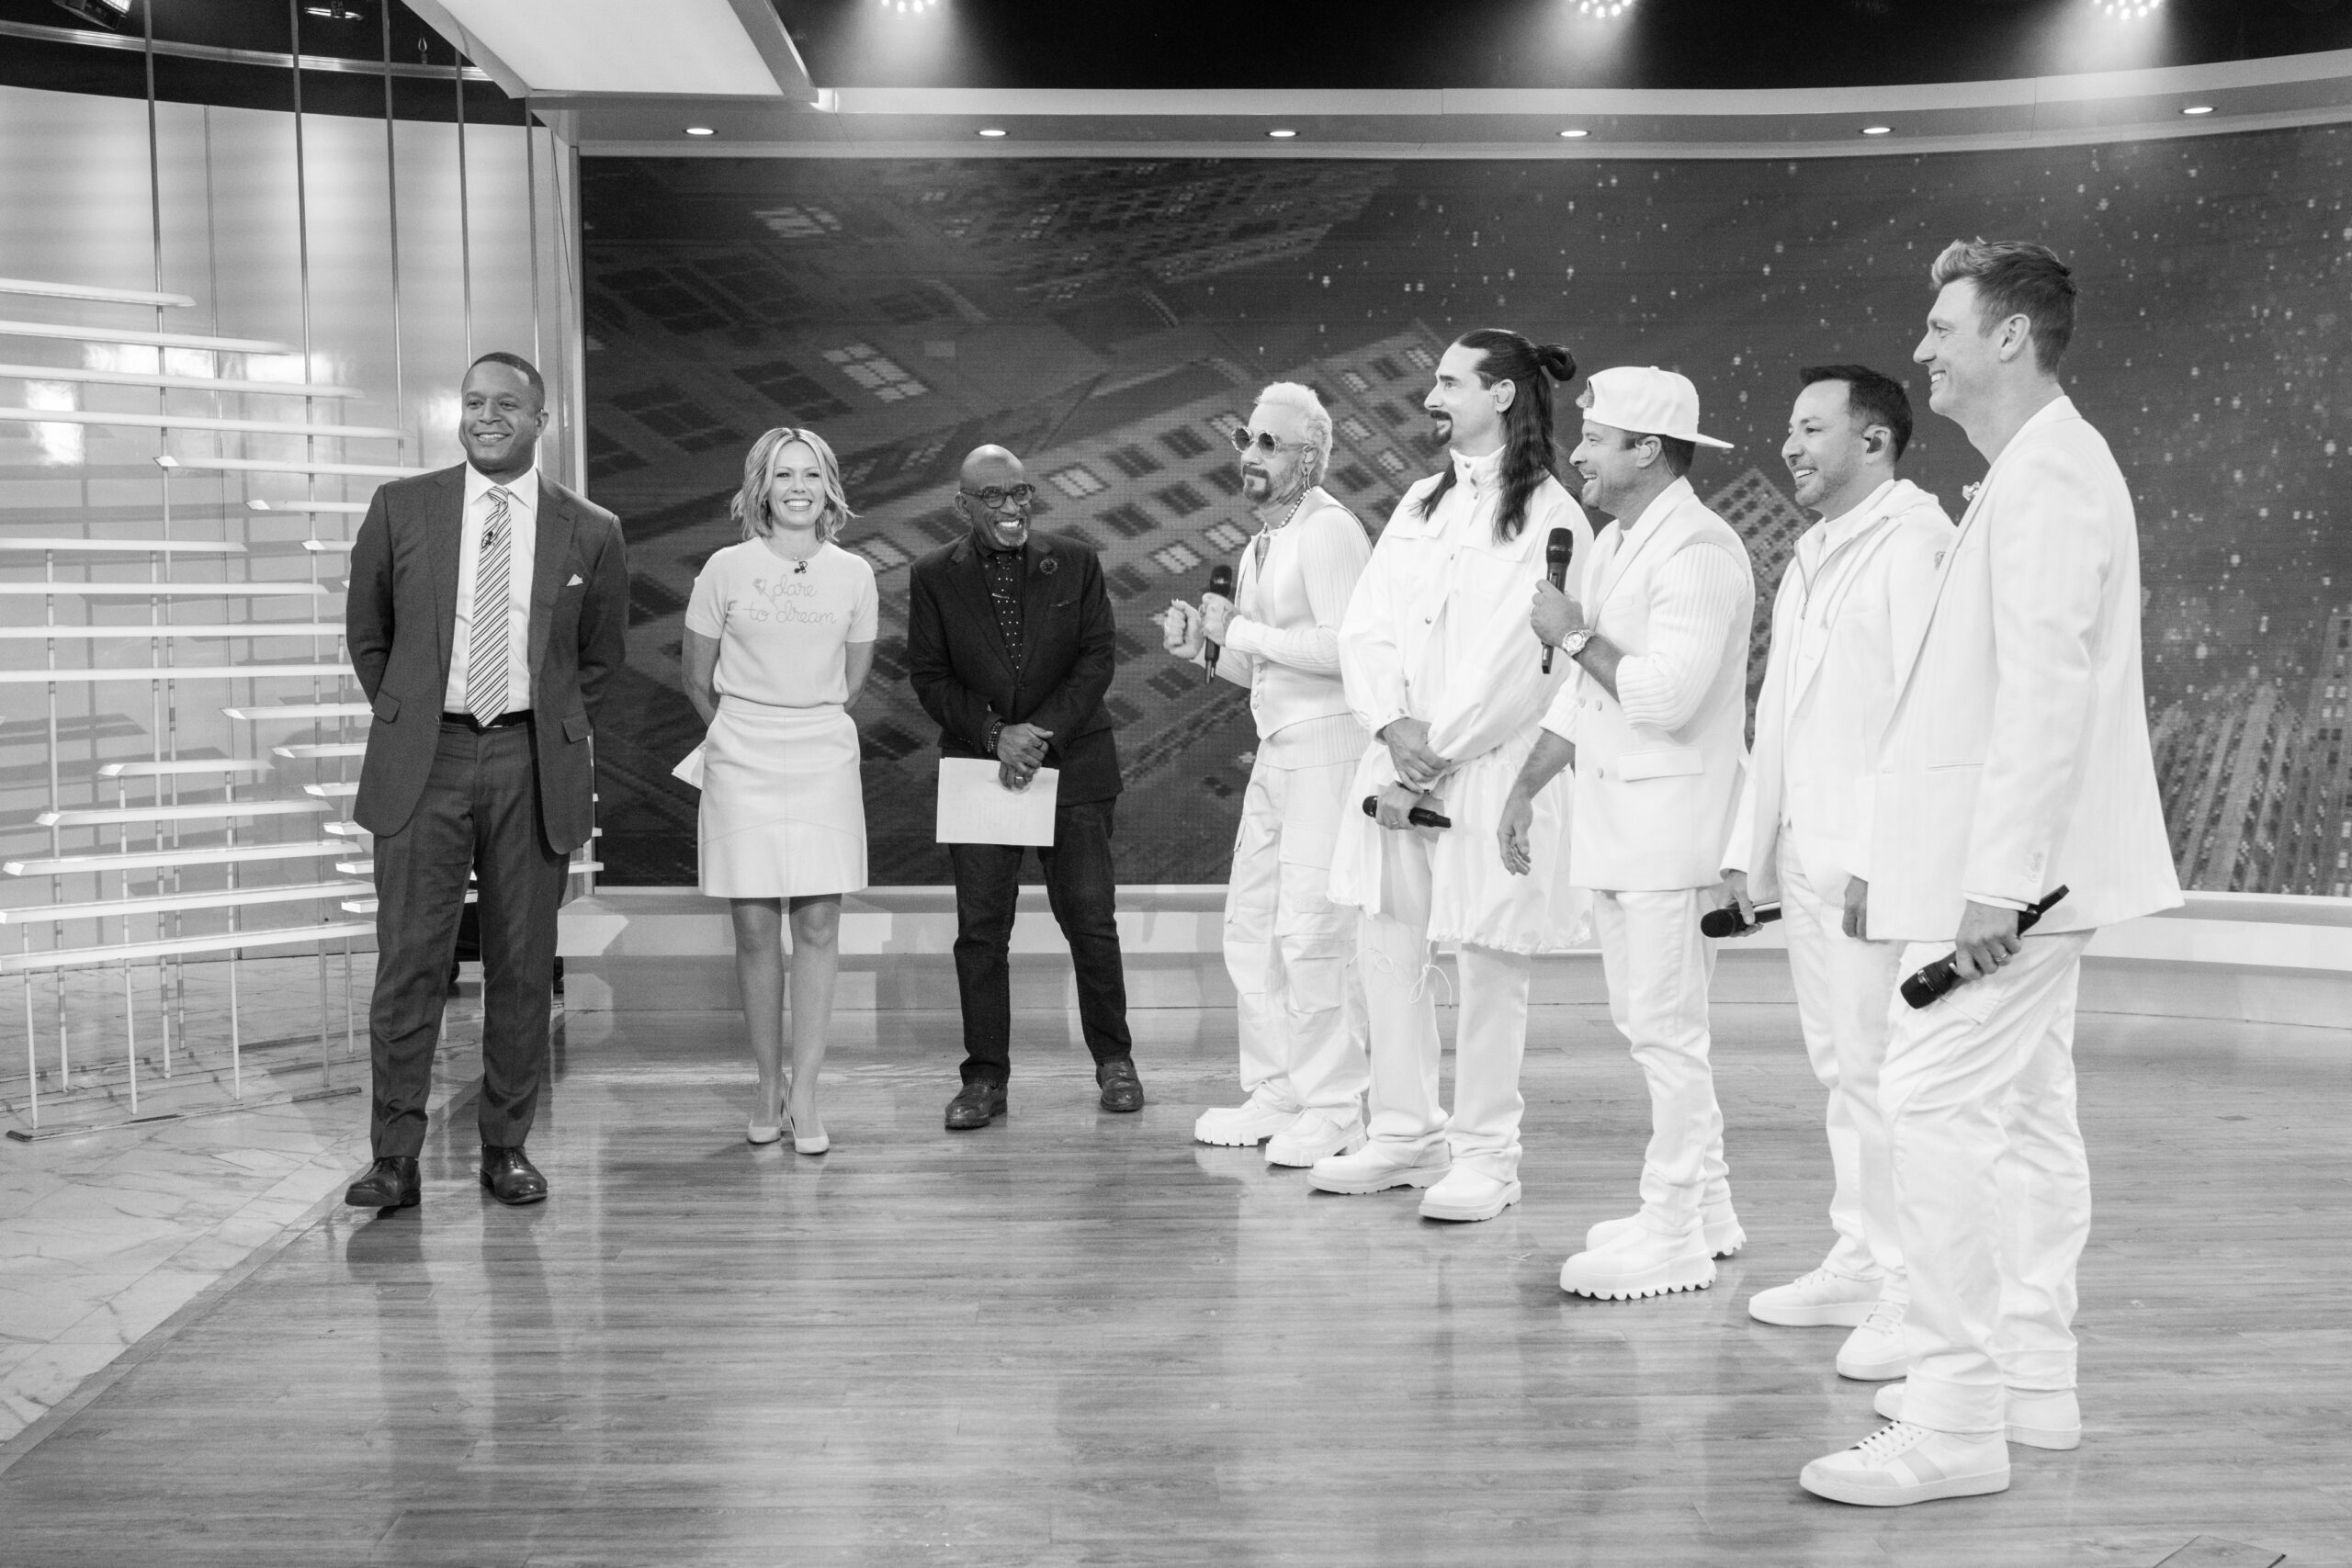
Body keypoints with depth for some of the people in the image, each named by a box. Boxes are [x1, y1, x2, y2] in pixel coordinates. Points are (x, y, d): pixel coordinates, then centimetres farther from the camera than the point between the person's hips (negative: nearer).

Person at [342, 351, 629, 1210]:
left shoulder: (591, 533, 3)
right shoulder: (400, 509, 4)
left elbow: (600, 656, 17)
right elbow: (367, 635, 16)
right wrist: (403, 719, 13)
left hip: (534, 765, 0)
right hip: (423, 760, 0)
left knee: (523, 967, 5)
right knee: (409, 961, -3)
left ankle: (506, 1147, 17)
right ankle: (394, 1158, 4)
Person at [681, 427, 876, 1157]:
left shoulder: (854, 575, 3)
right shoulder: (726, 569, -1)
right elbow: (697, 679, 9)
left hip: (824, 761, 1)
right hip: (742, 764, -1)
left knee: (818, 924, -4)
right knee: (755, 928, 1)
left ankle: (805, 1093, 1)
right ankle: (767, 1083, 14)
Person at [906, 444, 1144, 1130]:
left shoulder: (1076, 564, 2)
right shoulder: (934, 577, 2)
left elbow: (1098, 659, -1)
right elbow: (929, 677, 1)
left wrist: (1042, 730, -12)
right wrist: (993, 733, -13)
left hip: (1072, 760, 0)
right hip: (978, 765, 0)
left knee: (1090, 915, 3)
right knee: (980, 926, 0)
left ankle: (1114, 1059, 17)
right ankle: (985, 1077, 8)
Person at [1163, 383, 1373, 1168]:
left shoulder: (1329, 530, -12)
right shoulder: (1259, 549, 18)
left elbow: (1345, 647, -24)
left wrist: (1241, 631, -15)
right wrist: (1203, 647, 7)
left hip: (1329, 748, -10)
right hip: (1276, 750, 10)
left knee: (1310, 931, -9)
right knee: (1251, 926, 12)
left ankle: (1333, 1113, 0)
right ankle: (1276, 1095, 22)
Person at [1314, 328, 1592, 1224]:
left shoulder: (1551, 519, -7)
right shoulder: (1422, 503, 15)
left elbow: (1516, 667, -13)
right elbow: (1365, 627, 8)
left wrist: (1432, 761, -12)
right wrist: (1393, 726, -9)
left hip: (1490, 772, -7)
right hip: (1400, 766, 7)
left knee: (1489, 964, 0)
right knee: (1386, 948, 10)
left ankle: (1484, 1153, 11)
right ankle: (1405, 1135, 23)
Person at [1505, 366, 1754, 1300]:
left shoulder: (1698, 550, -14)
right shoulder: (1615, 543, 17)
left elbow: (1668, 695, -24)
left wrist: (1578, 635, -11)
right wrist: (1527, 786, 18)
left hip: (1671, 821, -10)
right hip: (1614, 820, 10)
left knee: (1665, 1028, -6)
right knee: (1646, 1022, 14)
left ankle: (1673, 1238, 1)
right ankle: (1704, 1208, 25)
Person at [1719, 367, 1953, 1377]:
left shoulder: (1915, 543, -10)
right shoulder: (1810, 557, 20)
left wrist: (1880, 859, -22)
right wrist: (1749, 846, 18)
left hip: (1878, 862, -9)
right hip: (1806, 855, 9)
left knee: (1881, 1072, -9)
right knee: (1840, 1067, 13)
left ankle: (1916, 1296, -3)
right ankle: (1859, 1264, 23)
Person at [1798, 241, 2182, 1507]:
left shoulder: (2047, 469, -14)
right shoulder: (2037, 468, 19)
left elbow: (2046, 684, -22)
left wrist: (1997, 876, -25)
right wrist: (1897, 858, 21)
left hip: (2010, 868, -11)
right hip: (2011, 865, 11)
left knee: (1939, 1107, -12)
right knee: (2023, 1112, 14)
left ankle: (1953, 1423, -9)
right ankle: (2031, 1382, 23)